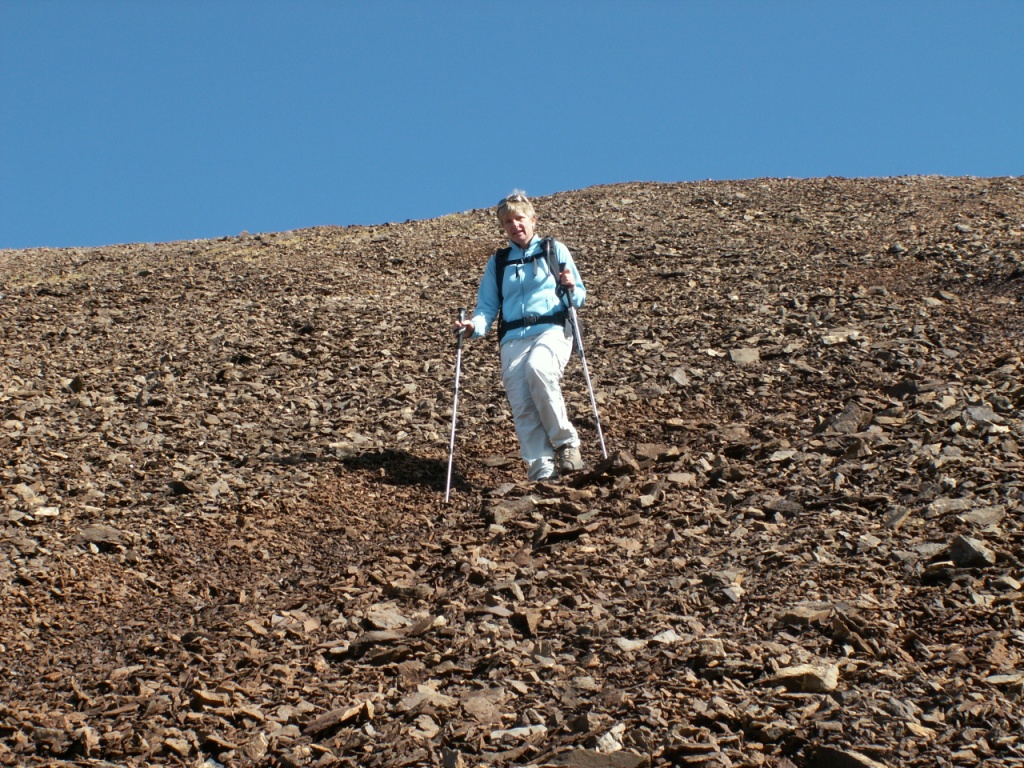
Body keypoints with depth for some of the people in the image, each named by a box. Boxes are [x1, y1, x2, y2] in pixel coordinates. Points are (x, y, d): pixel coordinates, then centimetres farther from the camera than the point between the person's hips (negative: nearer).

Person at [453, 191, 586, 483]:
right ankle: (543, 472, -17)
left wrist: (571, 288, -11)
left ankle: (566, 442, -21)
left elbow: (579, 296, 12)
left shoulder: (554, 250, 15)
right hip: (513, 338, 3)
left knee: (538, 370, -34)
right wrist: (474, 326, -6)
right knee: (522, 406, -15)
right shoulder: (497, 262, 21)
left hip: (553, 329, -3)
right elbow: (487, 306, 15)